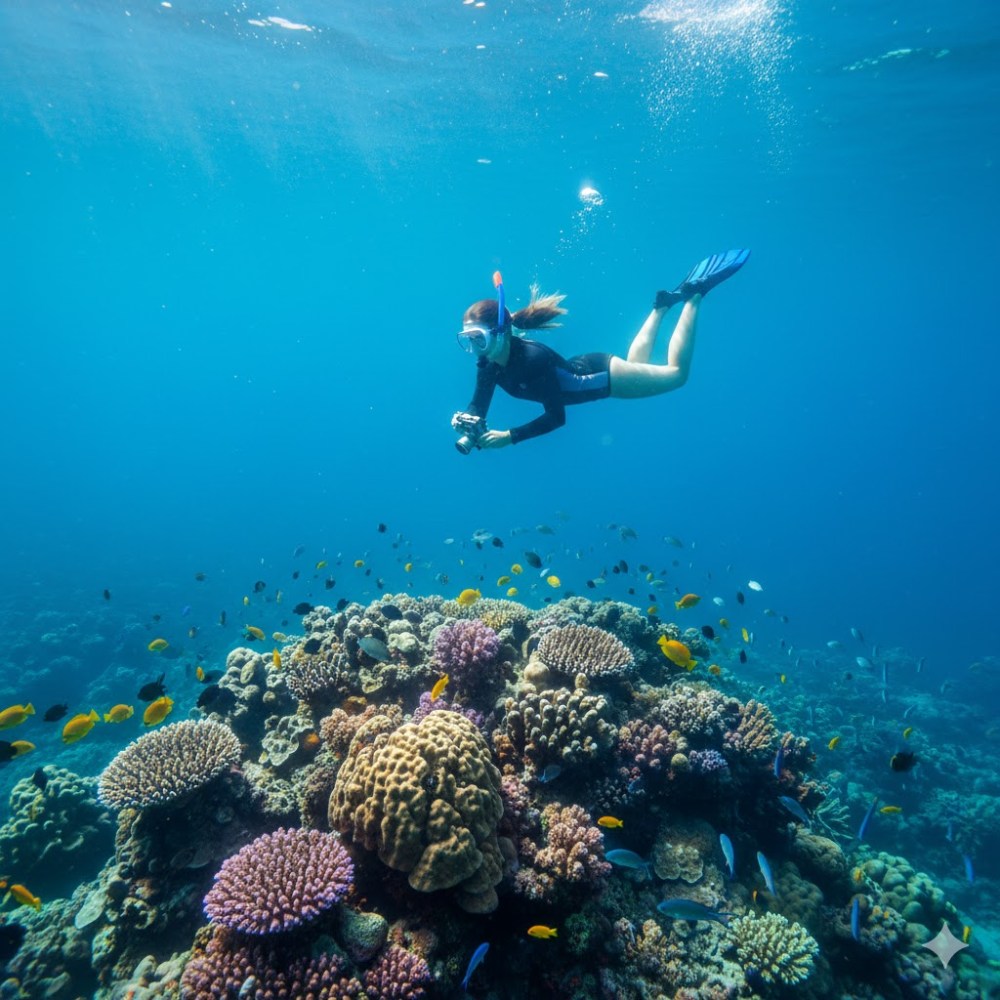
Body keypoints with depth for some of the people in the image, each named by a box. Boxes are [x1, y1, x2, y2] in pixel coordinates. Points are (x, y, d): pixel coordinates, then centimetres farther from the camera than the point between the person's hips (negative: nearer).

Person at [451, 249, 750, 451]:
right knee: (635, 361, 35)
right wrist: (467, 423, -36)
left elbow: (556, 416, -37)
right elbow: (478, 406, -12)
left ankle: (693, 294, 24)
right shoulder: (488, 364, -20)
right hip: (580, 370, 7)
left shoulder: (533, 358, -40)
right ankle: (662, 305, 47)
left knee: (677, 372, 13)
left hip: (599, 375, -6)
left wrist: (509, 437, -42)